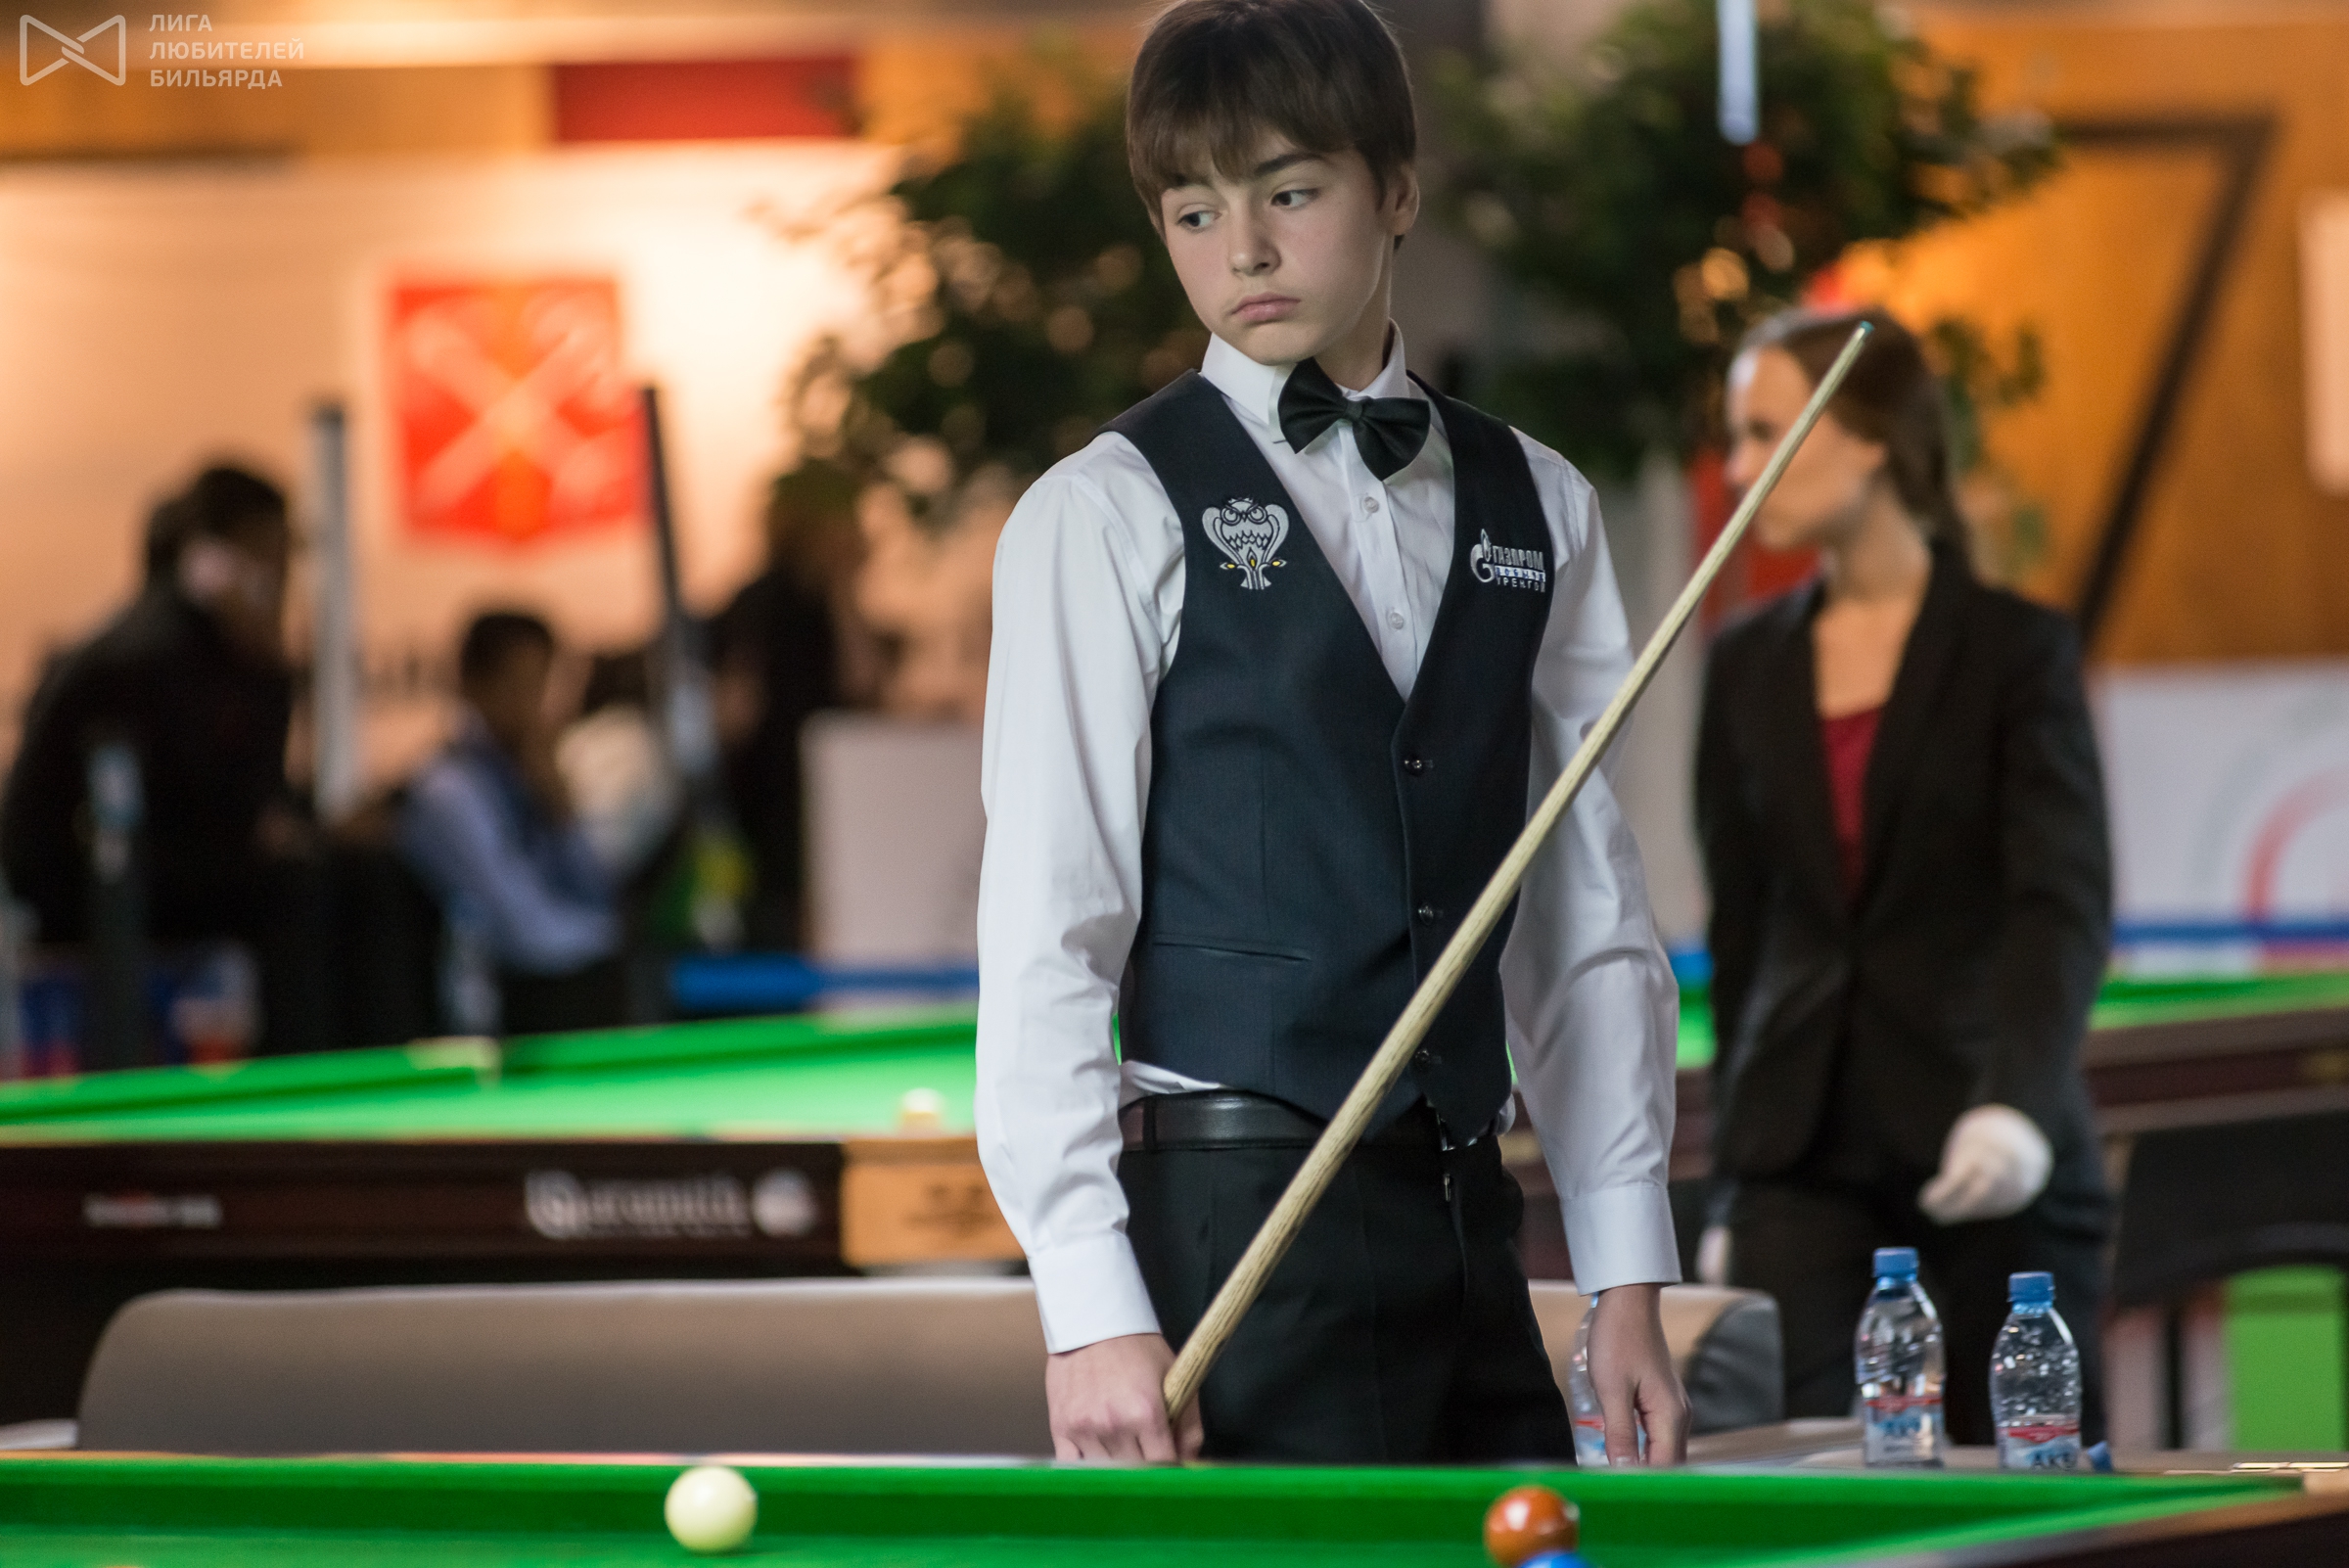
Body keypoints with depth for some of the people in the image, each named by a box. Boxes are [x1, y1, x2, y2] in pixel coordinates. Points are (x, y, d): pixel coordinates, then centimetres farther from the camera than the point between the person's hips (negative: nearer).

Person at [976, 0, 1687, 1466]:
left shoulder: (1537, 508, 13)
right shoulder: (1108, 516, -2)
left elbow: (1592, 915, 14)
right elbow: (1046, 932, -7)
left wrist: (1629, 1272, 8)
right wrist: (1093, 1307, -15)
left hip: (1466, 1223, 5)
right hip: (1240, 1219, -5)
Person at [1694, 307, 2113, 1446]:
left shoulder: (2015, 654, -5)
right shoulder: (1748, 666, 10)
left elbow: (2066, 905, -14)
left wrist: (2019, 1103, -31)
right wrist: (1734, 1179, 13)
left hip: (1988, 1158, -4)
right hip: (1805, 1162, 4)